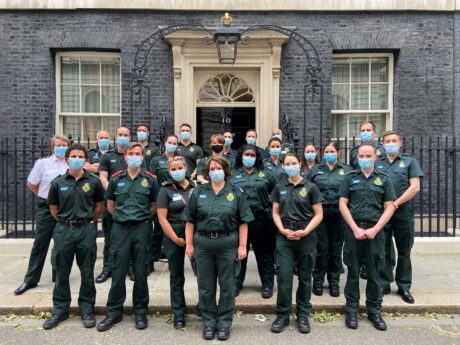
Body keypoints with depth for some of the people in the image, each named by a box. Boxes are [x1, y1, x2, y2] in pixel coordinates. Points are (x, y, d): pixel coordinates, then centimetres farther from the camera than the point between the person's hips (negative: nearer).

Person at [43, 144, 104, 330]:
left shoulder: (94, 181, -1)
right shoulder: (58, 182, 2)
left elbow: (99, 205, 8)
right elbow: (53, 208, 12)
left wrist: (89, 222, 8)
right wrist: (65, 223, 9)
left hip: (86, 230, -1)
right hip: (63, 230, 1)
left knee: (87, 273, 7)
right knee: (61, 273, 11)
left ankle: (87, 309, 22)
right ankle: (60, 310, 26)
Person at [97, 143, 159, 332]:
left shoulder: (150, 179, 1)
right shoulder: (116, 178, 6)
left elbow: (155, 204, 9)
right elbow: (110, 204, 16)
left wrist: (143, 217, 6)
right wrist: (122, 217, 10)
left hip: (142, 229, -1)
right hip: (120, 229, 1)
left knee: (140, 272, 7)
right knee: (118, 272, 7)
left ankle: (140, 311, 21)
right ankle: (114, 311, 21)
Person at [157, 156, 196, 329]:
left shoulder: (196, 187, 5)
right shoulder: (165, 190, -1)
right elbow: (162, 218, -6)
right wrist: (175, 238, -12)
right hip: (174, 236, -1)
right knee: (176, 276, 9)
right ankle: (179, 314, 22)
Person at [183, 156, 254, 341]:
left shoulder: (236, 193, 3)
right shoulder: (198, 192, 6)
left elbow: (243, 222, 0)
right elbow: (190, 221, 5)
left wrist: (242, 246, -6)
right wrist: (189, 243, 0)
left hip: (228, 243, -1)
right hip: (203, 243, 1)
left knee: (227, 286, 8)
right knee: (205, 286, 10)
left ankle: (224, 323, 24)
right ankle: (208, 322, 26)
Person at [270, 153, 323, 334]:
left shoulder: (310, 187, -1)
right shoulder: (279, 187, 7)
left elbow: (318, 214, -2)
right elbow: (276, 213, 9)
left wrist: (305, 231, -15)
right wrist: (282, 230, -8)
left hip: (306, 236, -1)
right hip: (284, 236, 2)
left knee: (304, 277, 10)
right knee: (283, 276, 0)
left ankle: (303, 315, 25)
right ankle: (282, 315, 15)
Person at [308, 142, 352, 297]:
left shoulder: (346, 170, 6)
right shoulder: (315, 170, 8)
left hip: (339, 214, 0)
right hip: (320, 213, 0)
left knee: (336, 249, 9)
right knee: (321, 248, 3)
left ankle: (334, 282, 23)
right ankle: (318, 281, 18)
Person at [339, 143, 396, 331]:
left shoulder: (383, 179, 7)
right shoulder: (350, 178, 6)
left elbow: (389, 208, 3)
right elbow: (342, 205, 1)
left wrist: (375, 229, -8)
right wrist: (355, 228, -8)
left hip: (375, 231, 0)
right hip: (353, 229, 0)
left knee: (374, 273, 8)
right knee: (353, 272, 7)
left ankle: (374, 311, 22)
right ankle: (351, 310, 19)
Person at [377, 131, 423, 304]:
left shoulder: (410, 161, 4)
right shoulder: (376, 163, 8)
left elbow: (415, 187, -6)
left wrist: (395, 203, -12)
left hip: (403, 212, -1)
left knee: (404, 251, 7)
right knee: (383, 250, 7)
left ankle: (404, 286, 18)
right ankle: (384, 284, 18)